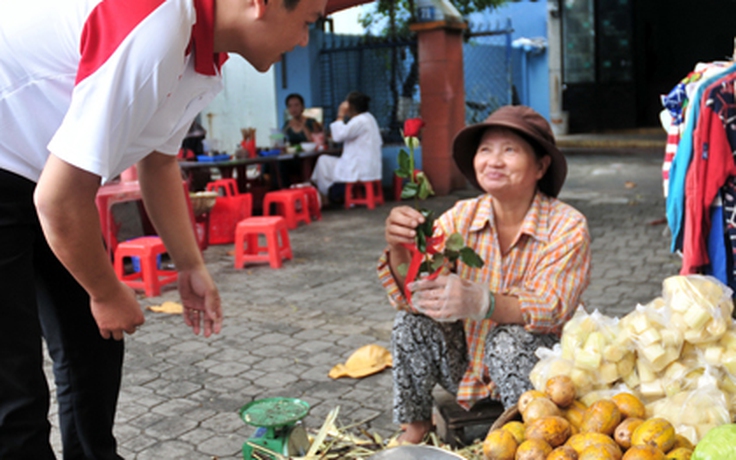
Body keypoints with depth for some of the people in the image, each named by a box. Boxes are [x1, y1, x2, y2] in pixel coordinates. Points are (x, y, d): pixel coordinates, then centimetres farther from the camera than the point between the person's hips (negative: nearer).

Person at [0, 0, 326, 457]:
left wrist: (192, 267, 11)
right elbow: (59, 199, -29)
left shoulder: (204, 58, -2)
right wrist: (107, 293, -11)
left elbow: (159, 162, 13)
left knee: (95, 347, 13)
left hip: (38, 174, 9)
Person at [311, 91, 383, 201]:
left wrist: (340, 116, -12)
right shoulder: (368, 118, 15)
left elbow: (338, 135, -24)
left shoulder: (360, 121, -18)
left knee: (323, 160, 0)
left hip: (359, 171, -11)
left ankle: (323, 198, 9)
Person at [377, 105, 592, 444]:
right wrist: (399, 249, -36)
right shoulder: (461, 217, -7)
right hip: (468, 365, 4)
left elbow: (550, 311, -27)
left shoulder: (567, 227, -16)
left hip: (534, 364, -3)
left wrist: (479, 302, -46)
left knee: (510, 339, -32)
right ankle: (414, 428, 3)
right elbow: (409, 295, -14)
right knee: (412, 318, -18)